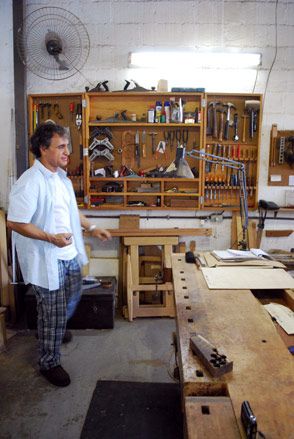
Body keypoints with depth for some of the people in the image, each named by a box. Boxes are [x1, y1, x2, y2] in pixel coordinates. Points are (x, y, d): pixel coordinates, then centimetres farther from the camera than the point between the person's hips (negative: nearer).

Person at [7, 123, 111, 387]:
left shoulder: (61, 176, 6)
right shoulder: (30, 183, -23)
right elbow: (14, 223, -23)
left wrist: (92, 228, 13)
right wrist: (51, 238, -28)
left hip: (69, 255, 9)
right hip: (46, 261, -9)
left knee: (72, 298, 27)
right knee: (53, 313, 5)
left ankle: (54, 329, 55)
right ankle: (49, 363, 27)